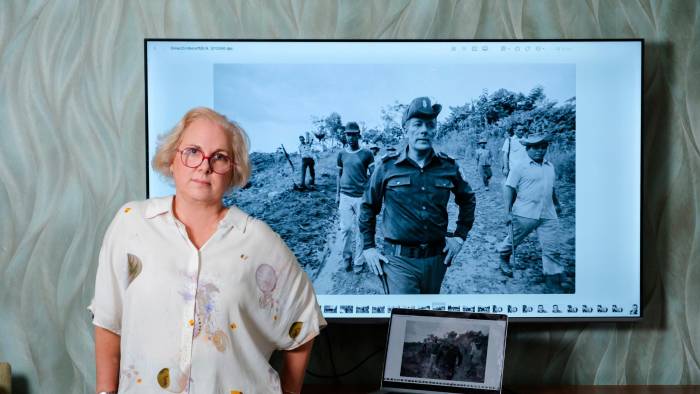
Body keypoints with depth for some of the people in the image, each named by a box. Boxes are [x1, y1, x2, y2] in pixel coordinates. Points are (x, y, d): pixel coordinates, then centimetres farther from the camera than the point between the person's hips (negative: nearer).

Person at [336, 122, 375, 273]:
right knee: (346, 228, 1)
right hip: (345, 196, 2)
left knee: (360, 230, 2)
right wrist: (337, 195, 12)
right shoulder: (342, 154, 6)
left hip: (362, 197, -2)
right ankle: (347, 257, 17)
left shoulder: (366, 154, -3)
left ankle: (358, 261, 11)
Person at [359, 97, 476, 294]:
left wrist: (459, 237, 11)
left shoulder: (448, 166, 1)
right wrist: (368, 247, 4)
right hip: (400, 260, -3)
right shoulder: (388, 167, -4)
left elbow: (468, 200, 18)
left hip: (437, 258, 3)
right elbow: (368, 207, 8)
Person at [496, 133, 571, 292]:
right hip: (524, 214, -4)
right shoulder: (520, 167, -5)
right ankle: (504, 258, 41)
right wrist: (508, 212, -14)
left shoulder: (550, 167, 13)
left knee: (551, 249, -1)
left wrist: (556, 204, 36)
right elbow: (509, 189, -8)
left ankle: (554, 279, 5)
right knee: (513, 241, 12)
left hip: (548, 215, 4)